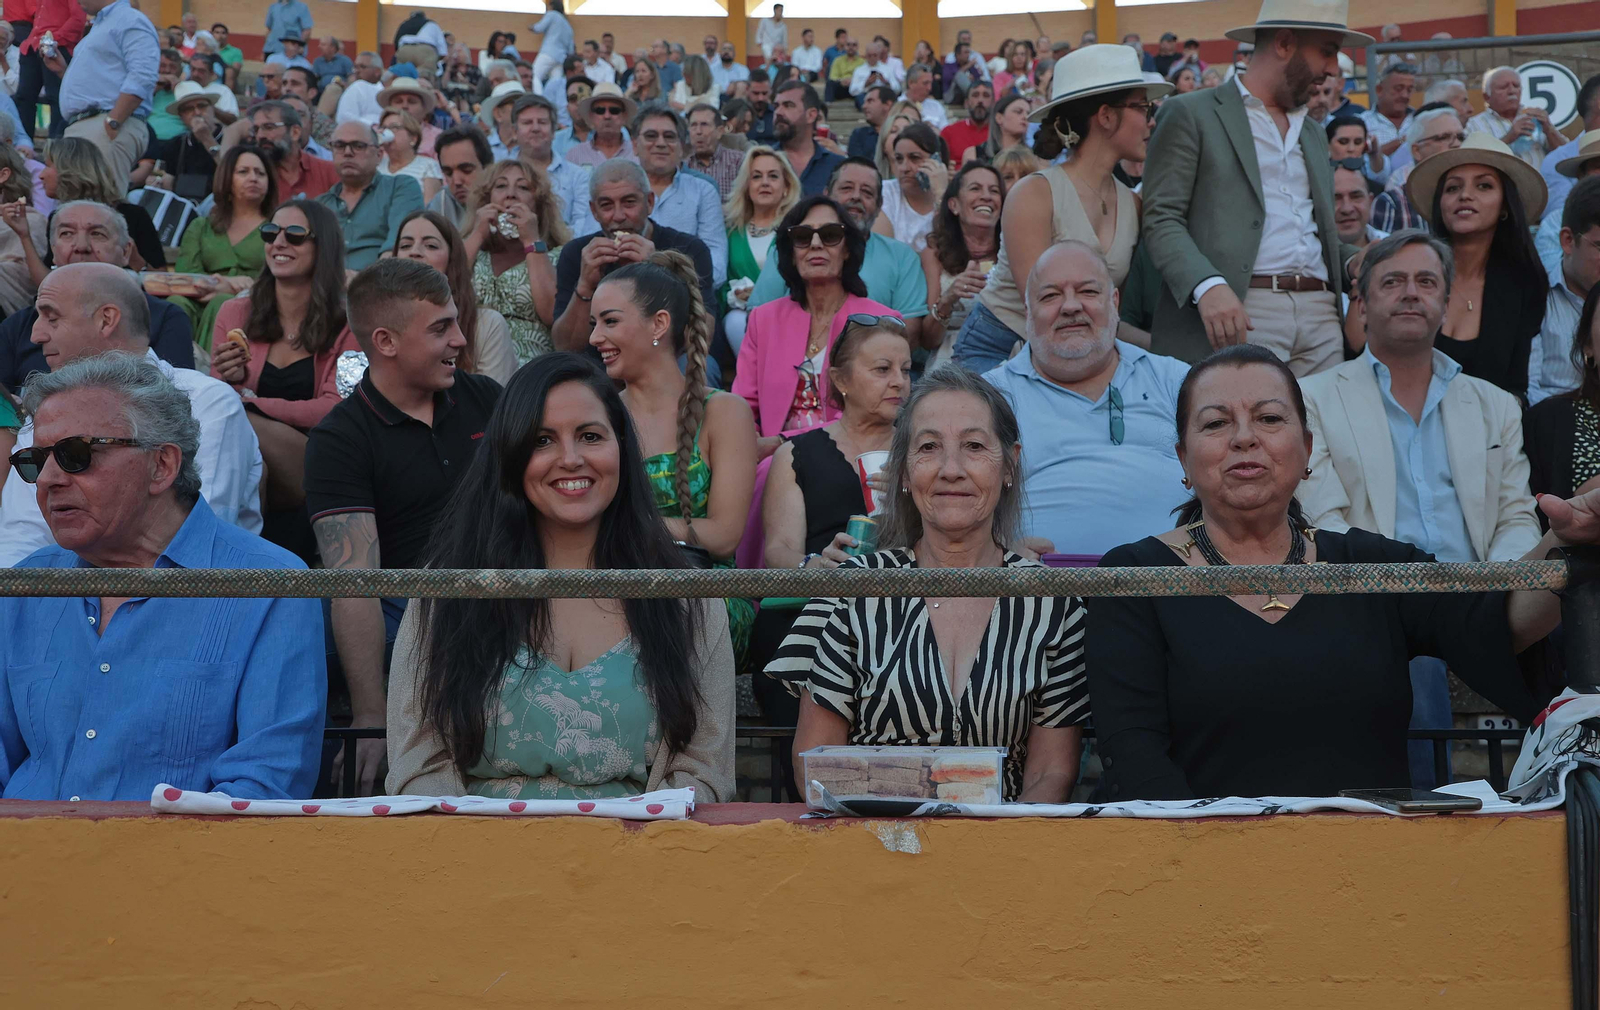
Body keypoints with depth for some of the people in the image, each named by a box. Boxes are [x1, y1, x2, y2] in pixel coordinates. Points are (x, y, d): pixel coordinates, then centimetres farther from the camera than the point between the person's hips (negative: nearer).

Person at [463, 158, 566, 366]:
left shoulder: (557, 257, 13)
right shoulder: (474, 252, 21)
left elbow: (551, 314, -5)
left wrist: (531, 241, 0)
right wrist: (477, 235, 6)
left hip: (527, 369, -2)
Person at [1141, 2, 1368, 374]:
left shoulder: (1314, 135, 25)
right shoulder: (1190, 115, 2)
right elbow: (1161, 218, -6)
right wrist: (1207, 285, -23)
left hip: (1320, 315, 6)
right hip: (1240, 314, -6)